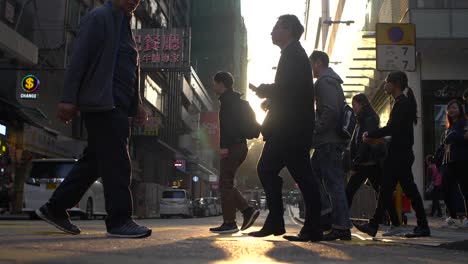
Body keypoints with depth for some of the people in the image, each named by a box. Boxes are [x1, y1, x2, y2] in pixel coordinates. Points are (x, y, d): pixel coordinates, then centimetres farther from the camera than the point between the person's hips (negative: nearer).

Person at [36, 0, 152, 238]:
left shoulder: (123, 26, 24)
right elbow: (79, 58, -13)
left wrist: (136, 105, 20)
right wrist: (69, 99, -19)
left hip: (116, 107, 10)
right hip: (102, 104, -10)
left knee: (94, 160, 10)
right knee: (117, 163, -10)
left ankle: (55, 208, 17)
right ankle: (119, 221, -6)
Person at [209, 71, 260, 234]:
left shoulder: (228, 99, -8)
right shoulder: (235, 99, 24)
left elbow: (229, 123, -20)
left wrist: (225, 146, -24)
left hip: (233, 147, -10)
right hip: (239, 146, 10)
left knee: (225, 183, -7)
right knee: (226, 184, 12)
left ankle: (229, 223, -6)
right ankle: (248, 210, 5)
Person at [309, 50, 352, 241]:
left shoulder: (324, 82, -9)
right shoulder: (333, 81, 24)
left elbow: (330, 111, -22)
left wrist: (314, 132, -17)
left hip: (328, 141, -10)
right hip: (334, 141, 10)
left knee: (333, 183, -9)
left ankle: (342, 227, -8)